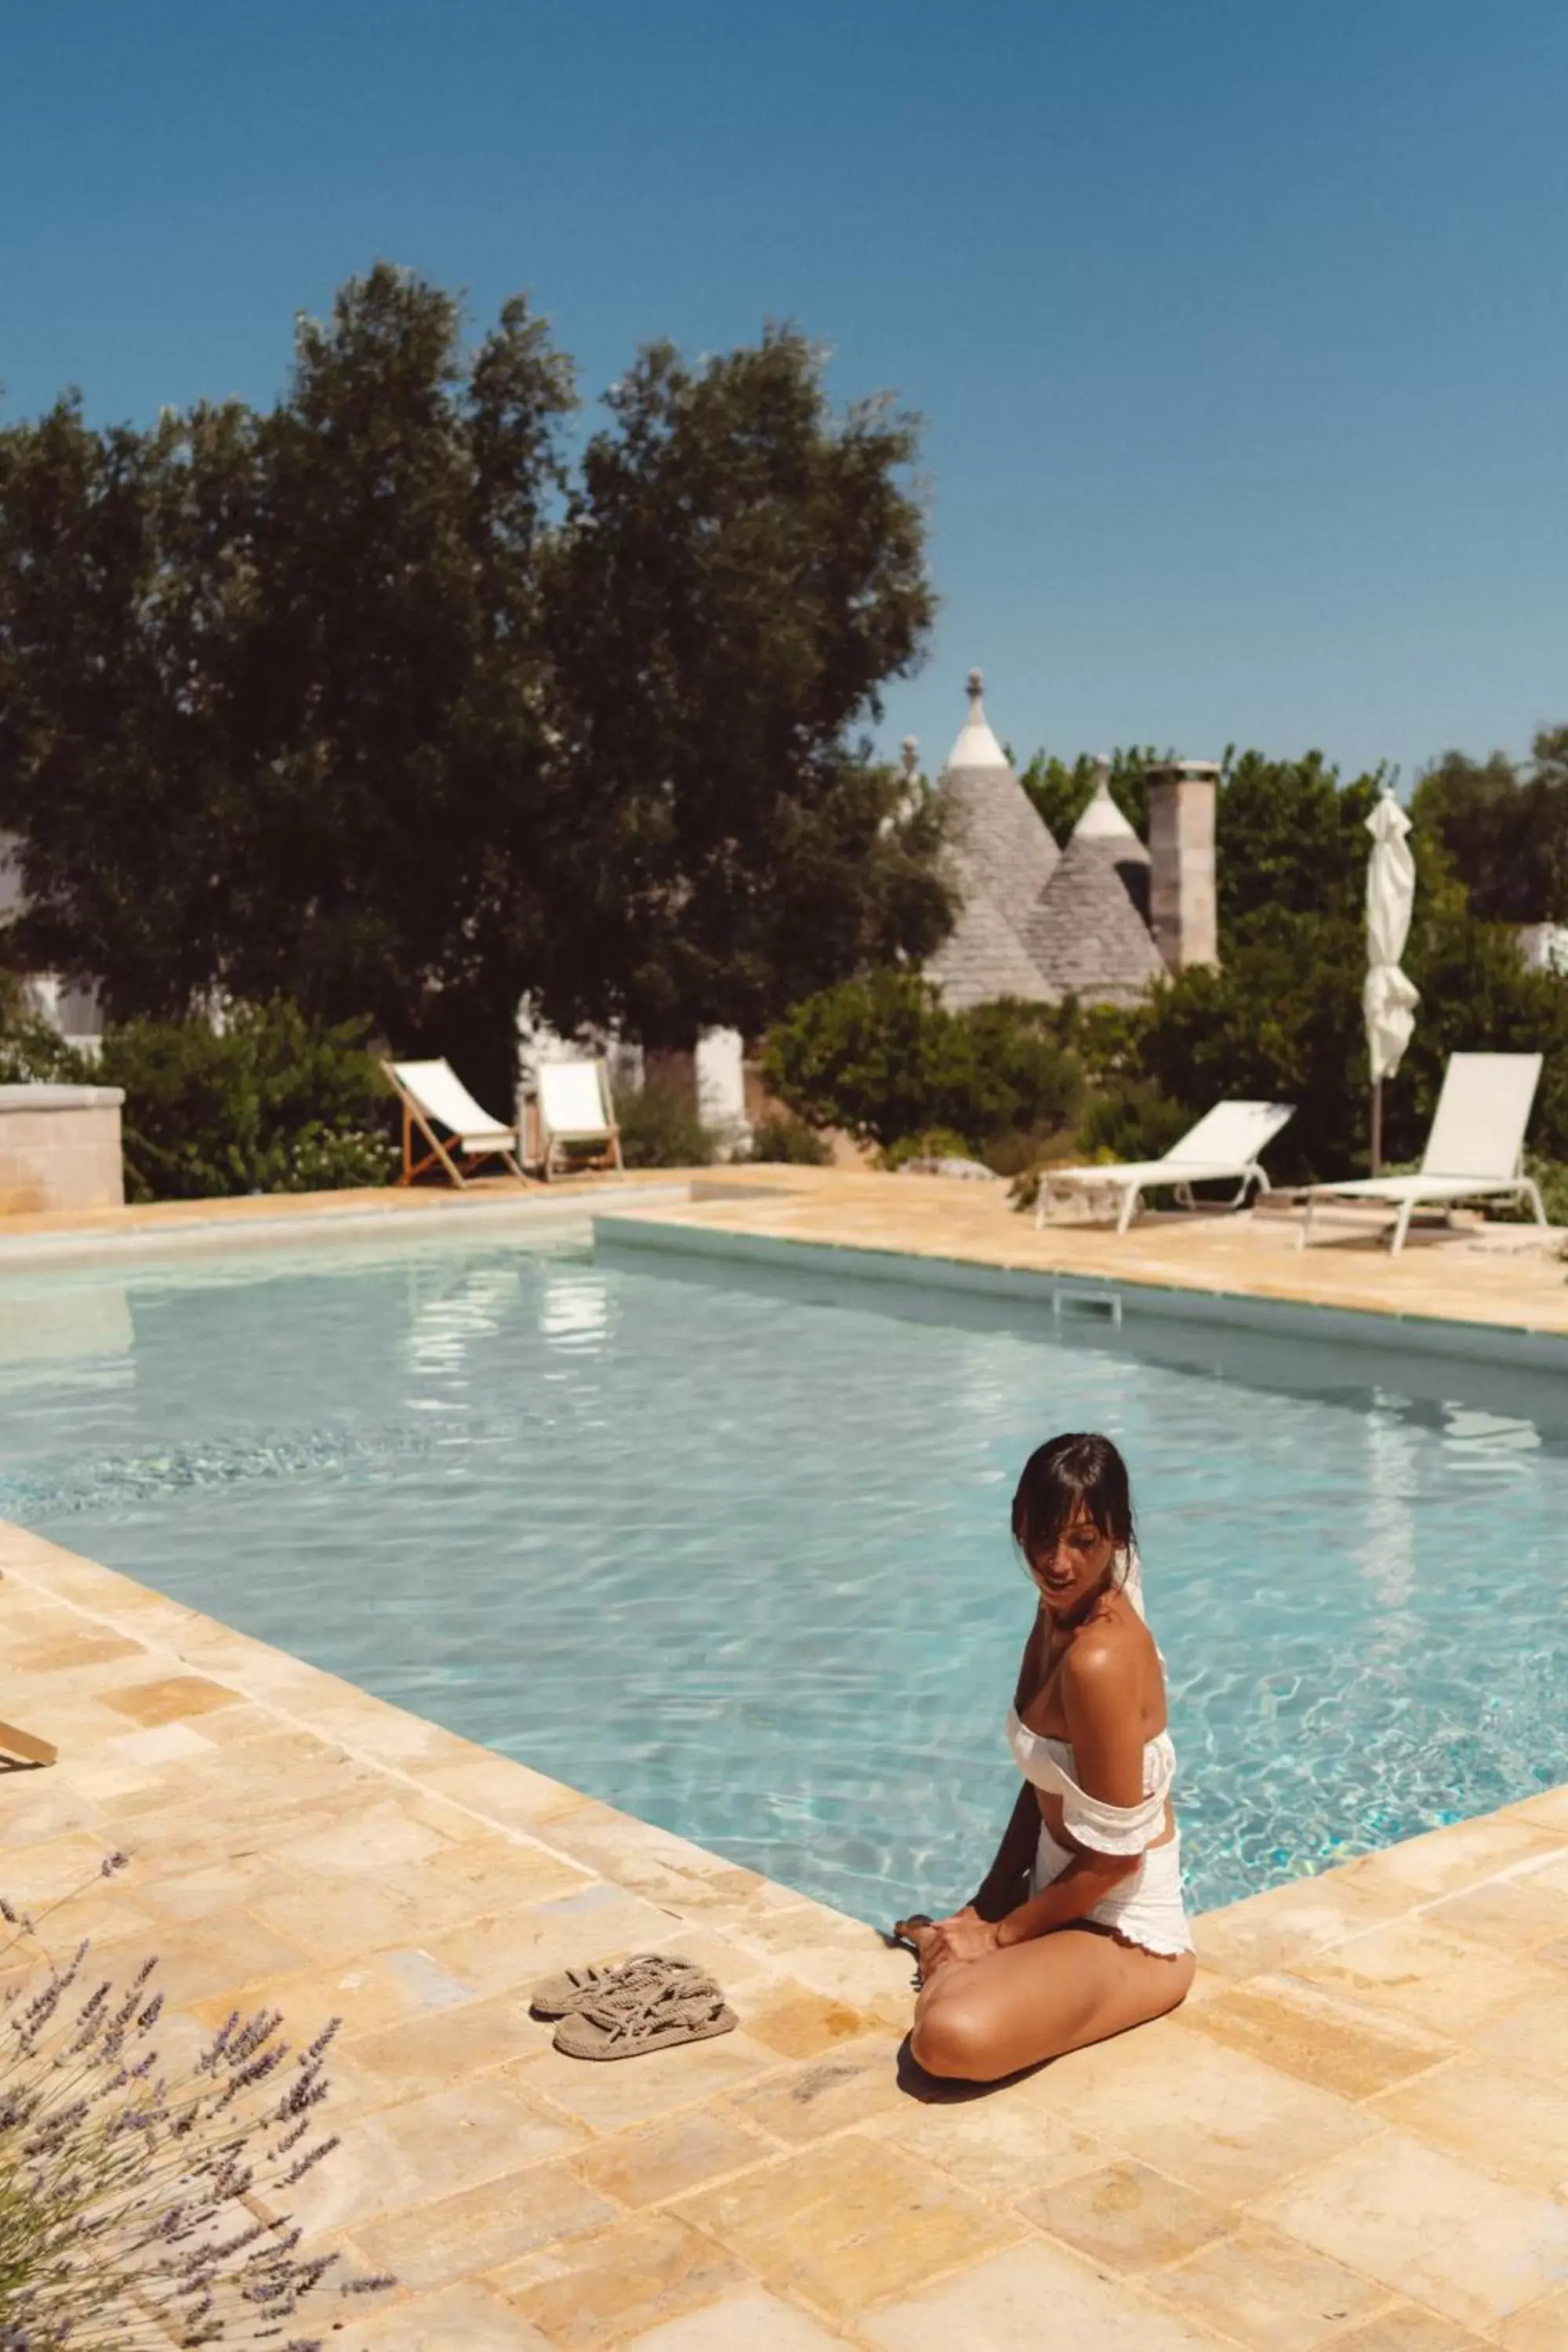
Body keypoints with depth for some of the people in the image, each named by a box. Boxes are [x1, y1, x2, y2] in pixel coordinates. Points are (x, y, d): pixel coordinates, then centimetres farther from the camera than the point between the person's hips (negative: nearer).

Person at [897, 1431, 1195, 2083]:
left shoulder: (1099, 1658, -29)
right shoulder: (1060, 1614, 0)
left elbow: (1115, 1853, -23)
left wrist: (999, 1935, -11)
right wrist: (985, 1906, 4)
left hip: (1124, 1934, -8)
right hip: (1068, 1899, 8)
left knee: (952, 2037, -31)